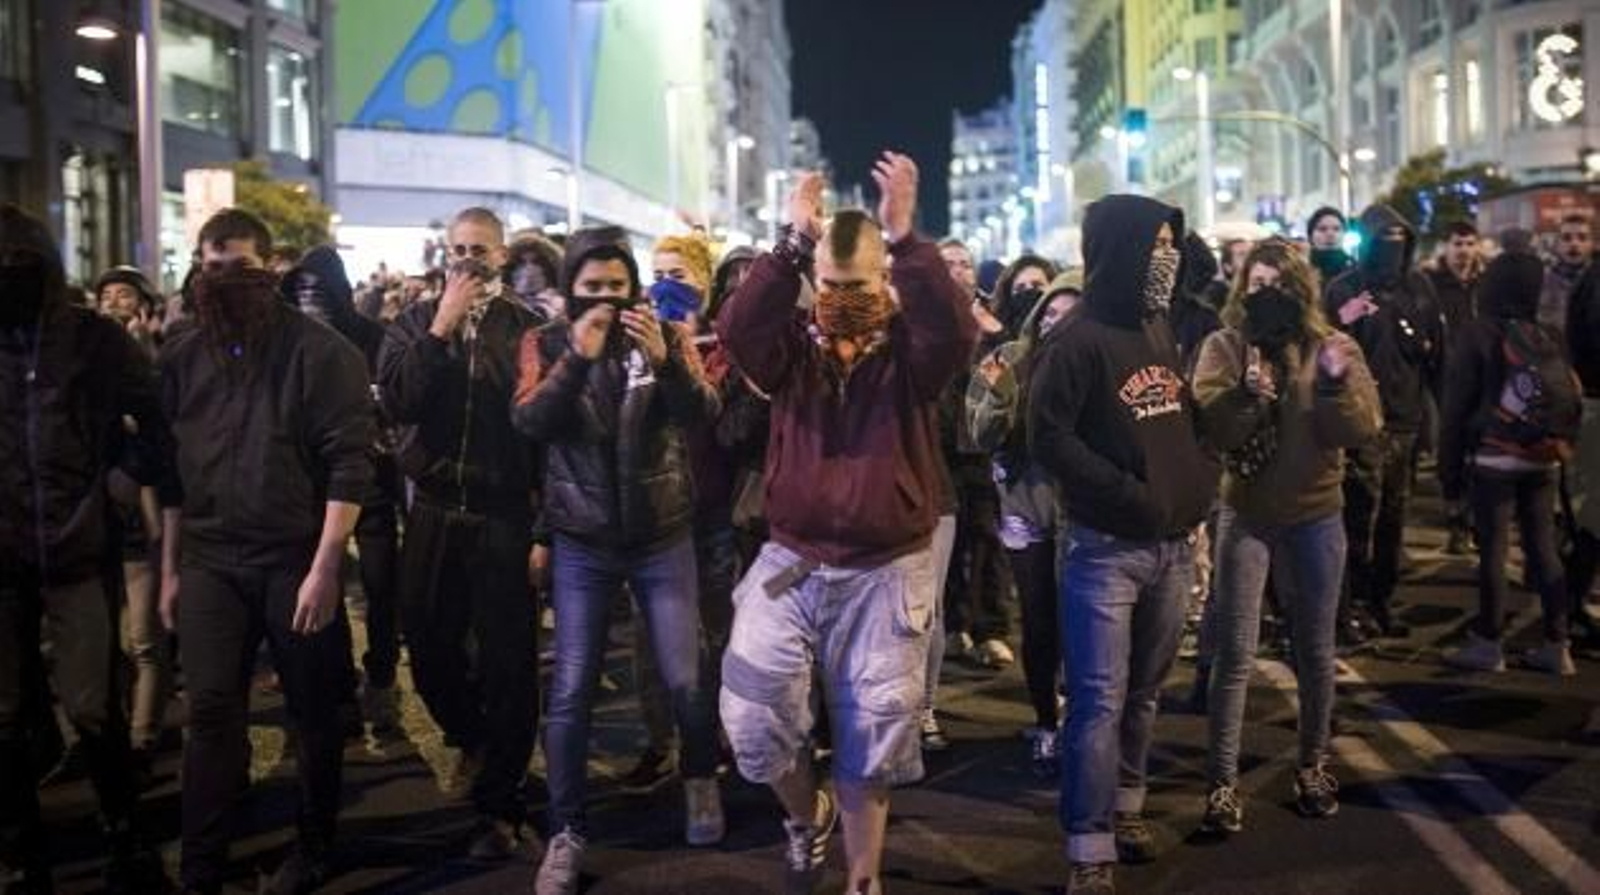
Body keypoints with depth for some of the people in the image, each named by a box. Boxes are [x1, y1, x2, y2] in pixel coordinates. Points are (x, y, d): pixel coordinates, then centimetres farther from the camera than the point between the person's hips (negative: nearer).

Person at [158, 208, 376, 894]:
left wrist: (325, 568, -18)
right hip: (211, 561, 3)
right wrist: (169, 569, 11)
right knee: (210, 712, 2)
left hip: (298, 560, -3)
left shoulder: (320, 351, -8)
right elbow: (171, 466, 12)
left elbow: (349, 462, -13)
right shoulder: (182, 353, 7)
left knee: (313, 712, 8)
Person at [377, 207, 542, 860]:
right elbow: (396, 399, -10)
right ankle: (470, 739, 43)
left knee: (507, 660, -1)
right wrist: (441, 329, -15)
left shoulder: (524, 327, -2)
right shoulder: (415, 323, 7)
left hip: (505, 514, -3)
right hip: (433, 511, 3)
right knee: (429, 648, 13)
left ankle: (499, 807, 10)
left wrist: (545, 524, -10)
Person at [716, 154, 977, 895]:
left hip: (886, 574, -1)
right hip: (790, 564, 2)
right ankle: (806, 814, 27)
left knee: (870, 742, 9)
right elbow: (736, 329, -20)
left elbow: (957, 333, -26)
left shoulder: (910, 347, -4)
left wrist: (905, 238, -32)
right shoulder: (793, 343, 1)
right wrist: (792, 243, -27)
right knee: (751, 720, -5)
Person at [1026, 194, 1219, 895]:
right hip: (1107, 547, -7)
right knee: (1099, 700, -6)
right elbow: (1049, 438, -16)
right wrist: (1126, 494, -18)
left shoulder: (1160, 330, 11)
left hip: (1173, 545, 7)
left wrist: (1198, 477, 6)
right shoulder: (1079, 341, -11)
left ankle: (1125, 806, 33)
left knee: (1144, 691, 17)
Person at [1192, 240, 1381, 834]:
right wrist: (1246, 395, -31)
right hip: (1244, 516, -1)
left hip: (1315, 517, 1)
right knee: (1234, 656, -1)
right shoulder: (1224, 347, -3)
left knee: (1315, 652, 13)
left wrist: (1337, 386, -25)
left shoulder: (1333, 347, -1)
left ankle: (1313, 764, 31)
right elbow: (1207, 428, -14)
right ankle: (1223, 782, 6)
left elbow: (1363, 431, -9)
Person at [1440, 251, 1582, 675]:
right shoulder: (1553, 338, 7)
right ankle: (1556, 645, 13)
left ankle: (1489, 644, 5)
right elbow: (1574, 401, 8)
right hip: (1544, 461, 5)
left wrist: (1449, 466, -2)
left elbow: (1457, 404, -7)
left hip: (1494, 459, -5)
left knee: (1493, 549, 0)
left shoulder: (1479, 334, -7)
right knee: (1544, 548, 9)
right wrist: (1563, 448, 14)